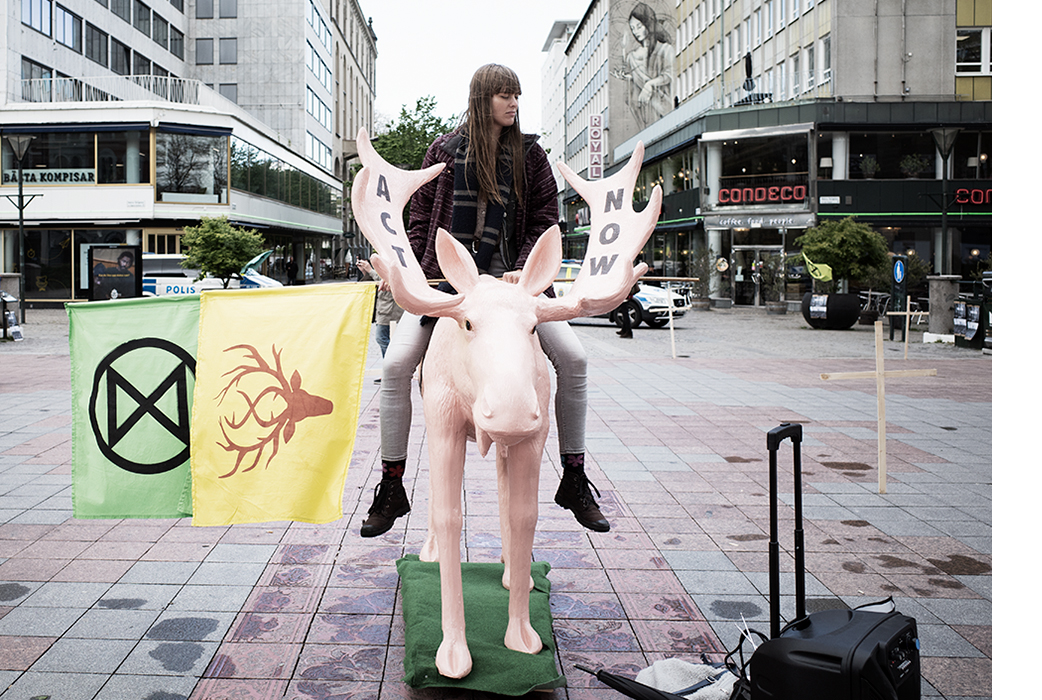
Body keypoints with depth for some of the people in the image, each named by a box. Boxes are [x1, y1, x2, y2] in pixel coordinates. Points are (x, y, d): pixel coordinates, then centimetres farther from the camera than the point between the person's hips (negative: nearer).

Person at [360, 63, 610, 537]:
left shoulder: (528, 153, 8)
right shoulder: (444, 150, 8)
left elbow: (545, 218, 4)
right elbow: (420, 217, 11)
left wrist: (523, 269, -12)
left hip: (506, 277, 1)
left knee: (572, 357, -13)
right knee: (396, 365, -15)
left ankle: (574, 481, 2)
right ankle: (390, 487, 0)